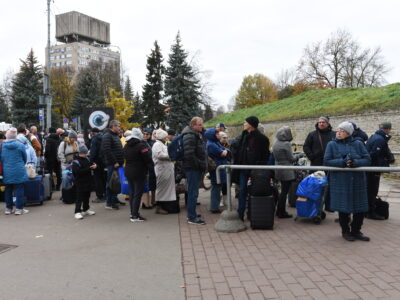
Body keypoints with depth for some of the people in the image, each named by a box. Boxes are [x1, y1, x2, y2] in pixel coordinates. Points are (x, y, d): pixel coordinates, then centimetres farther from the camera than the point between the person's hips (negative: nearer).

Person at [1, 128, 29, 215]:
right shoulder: (20, 145, -8)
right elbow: (25, 159, 3)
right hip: (18, 172, -3)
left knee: (8, 190, 12)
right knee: (19, 189, 3)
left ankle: (8, 208, 19)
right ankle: (19, 208, 5)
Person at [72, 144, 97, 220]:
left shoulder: (87, 159, 8)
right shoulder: (76, 161, -14)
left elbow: (91, 165, 23)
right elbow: (79, 171, -25)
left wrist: (94, 166, -1)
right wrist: (89, 168, -24)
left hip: (88, 182, 7)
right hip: (80, 183, -7)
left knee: (87, 196, 16)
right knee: (79, 197, -5)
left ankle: (86, 209, 30)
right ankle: (77, 212, -1)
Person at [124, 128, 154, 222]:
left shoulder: (126, 146, 9)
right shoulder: (141, 145, -16)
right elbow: (148, 159, -15)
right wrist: (150, 165, 2)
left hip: (128, 172, 8)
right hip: (139, 173, -8)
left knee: (132, 193, 17)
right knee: (138, 194, -4)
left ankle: (133, 212, 24)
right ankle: (135, 216, -4)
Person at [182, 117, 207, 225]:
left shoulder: (197, 135, 18)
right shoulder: (189, 136, -16)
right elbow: (189, 154, -24)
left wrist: (202, 164, 18)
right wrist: (199, 164, -18)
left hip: (196, 168, 11)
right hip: (192, 167, -11)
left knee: (193, 192, 17)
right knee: (193, 192, -7)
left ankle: (191, 214, 28)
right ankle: (192, 218, -2)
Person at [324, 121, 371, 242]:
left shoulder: (358, 143, 4)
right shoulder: (332, 144, 1)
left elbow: (367, 159, 0)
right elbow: (326, 161, -7)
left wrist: (355, 162, -19)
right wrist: (343, 162, -19)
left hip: (357, 181, 2)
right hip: (340, 181, -2)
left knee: (360, 208, 7)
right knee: (343, 208, 5)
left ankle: (356, 231, 27)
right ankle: (345, 231, 25)